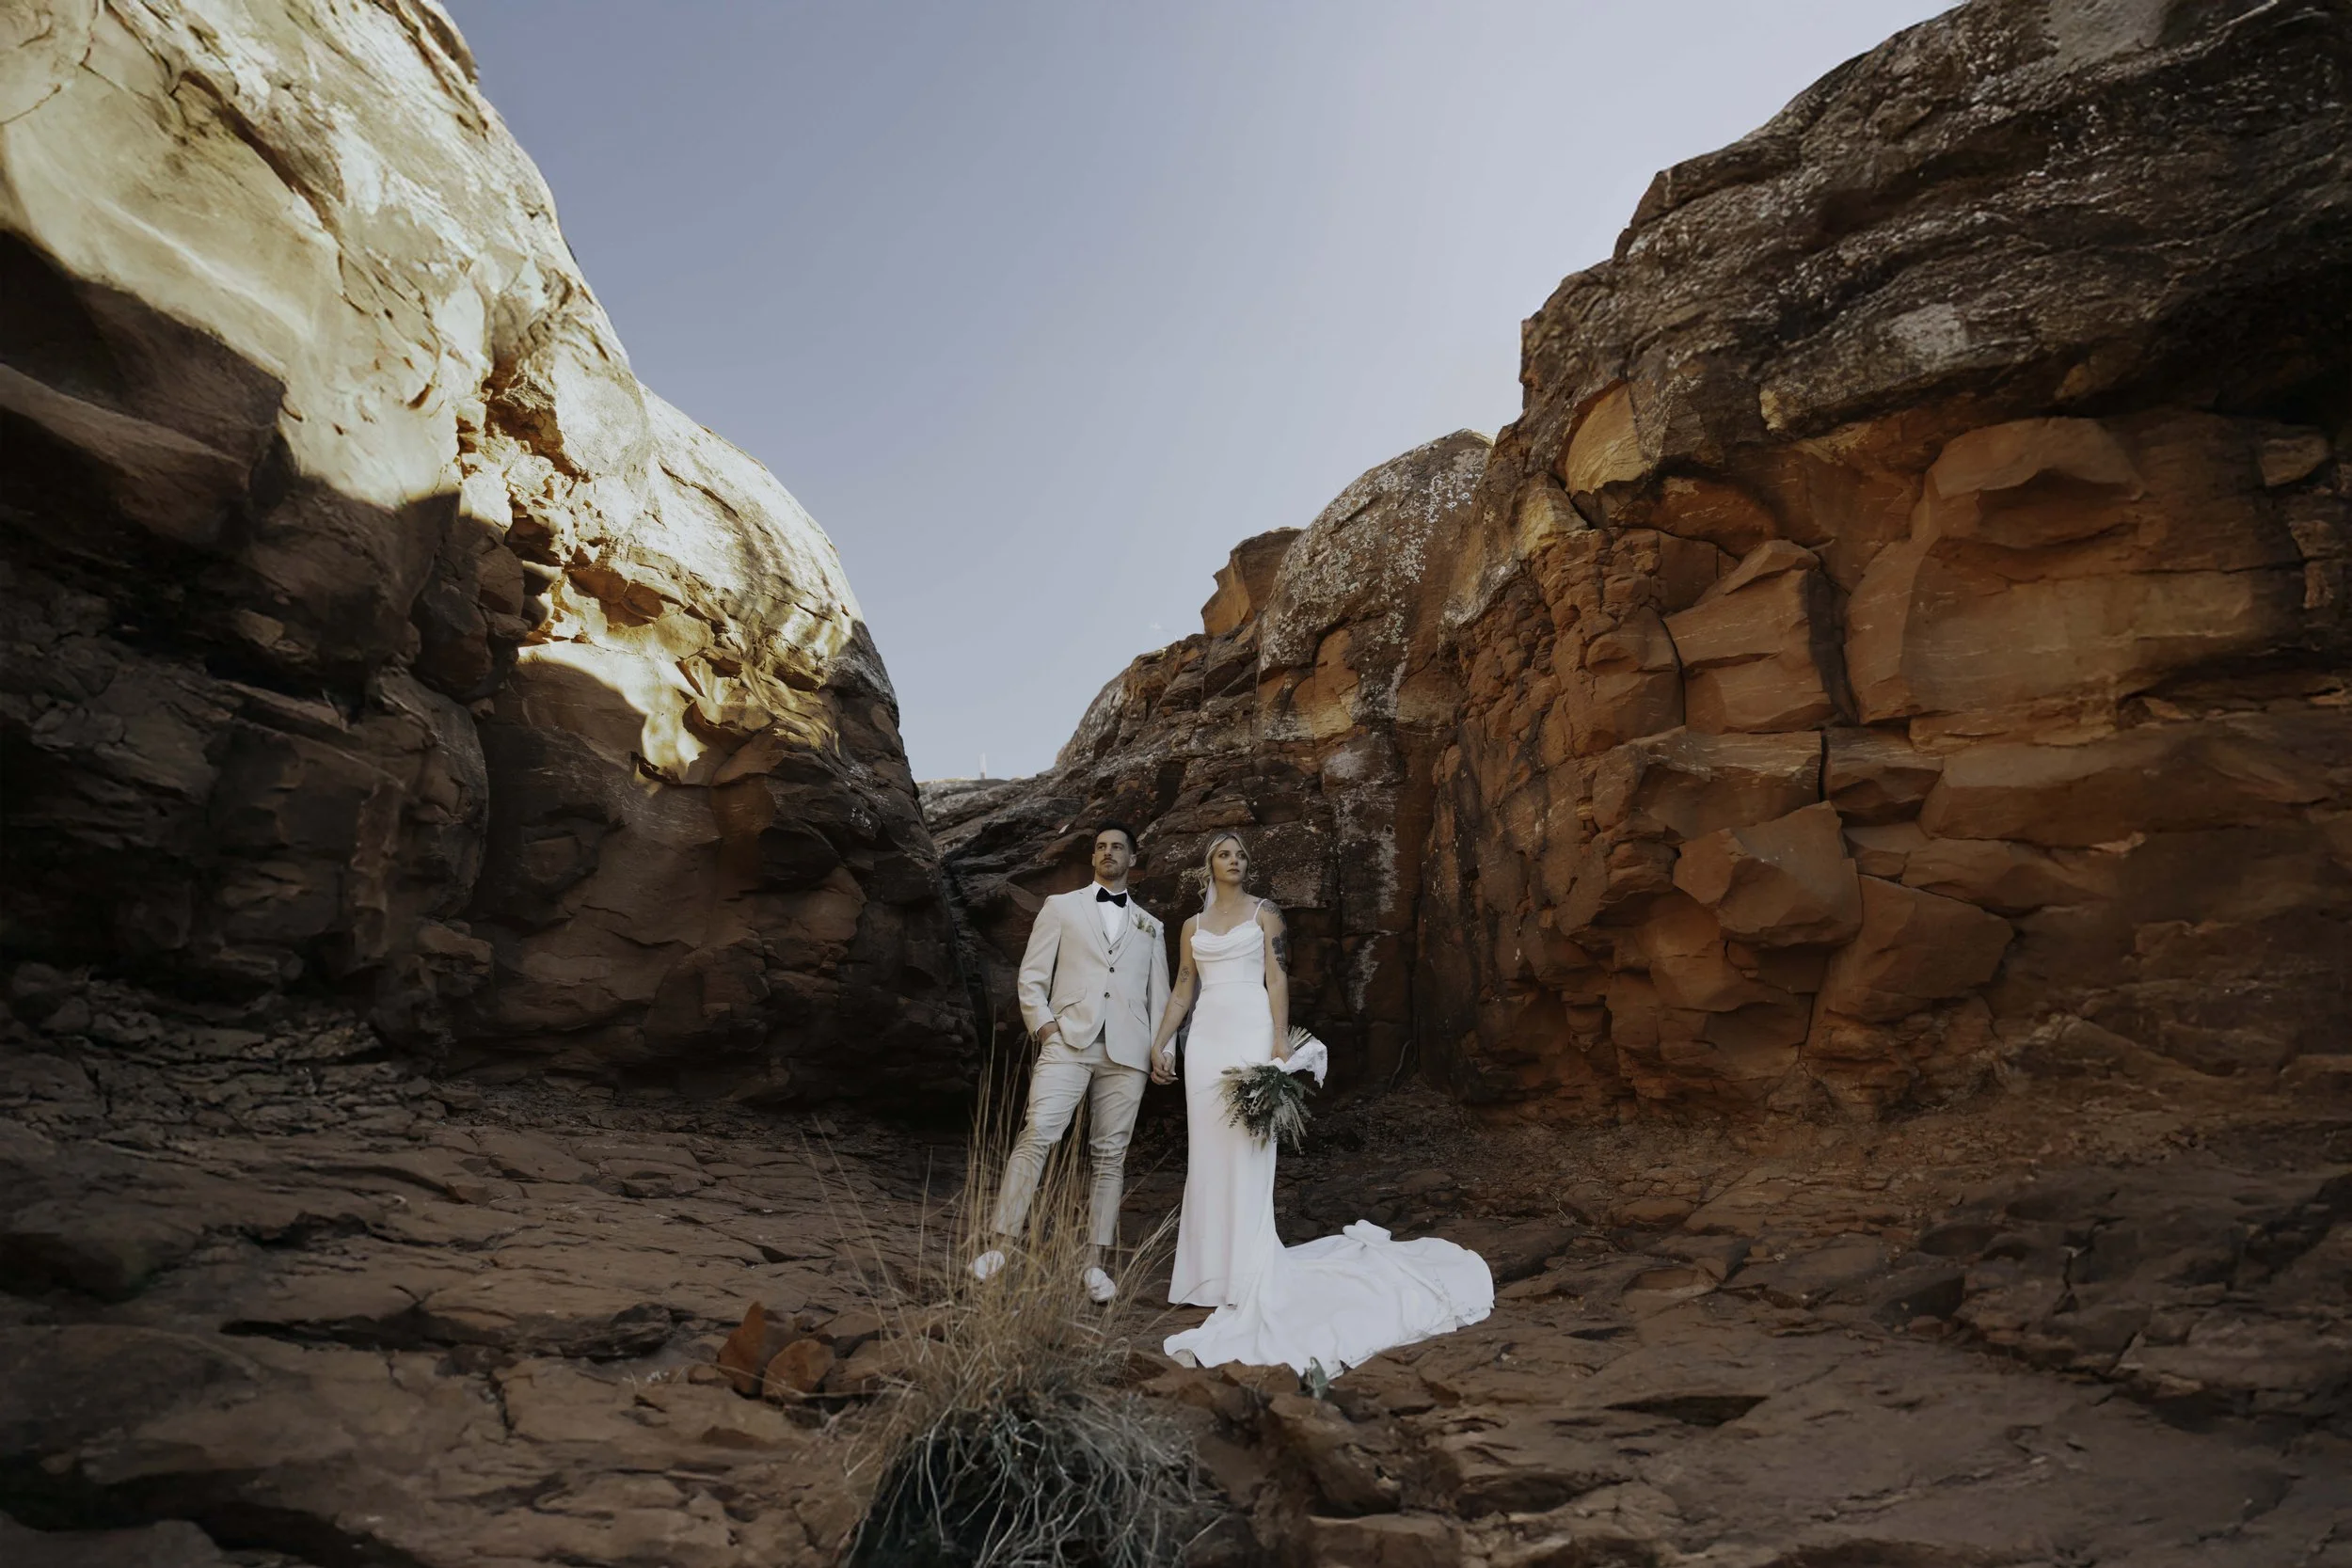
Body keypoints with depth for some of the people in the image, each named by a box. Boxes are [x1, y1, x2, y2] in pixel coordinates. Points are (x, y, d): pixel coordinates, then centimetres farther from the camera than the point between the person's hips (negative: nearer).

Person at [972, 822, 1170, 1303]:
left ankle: (1094, 1264, 10)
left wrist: (1160, 1048, 7)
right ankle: (1001, 1245, -12)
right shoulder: (1061, 906, 14)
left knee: (1110, 1155, 3)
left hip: (1126, 1052, 2)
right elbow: (1030, 977, 8)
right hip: (1068, 1040, -2)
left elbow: (1159, 995, 19)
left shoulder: (1151, 927, 20)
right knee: (1037, 1133, -17)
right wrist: (1044, 1026, -5)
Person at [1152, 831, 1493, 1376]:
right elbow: (1183, 991, 16)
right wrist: (1159, 1041, 8)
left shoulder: (1264, 914, 5)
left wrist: (1280, 1041, -12)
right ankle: (1208, 1268, 13)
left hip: (1251, 1035, -4)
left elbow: (1278, 980, -2)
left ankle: (1248, 1273, 0)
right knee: (1206, 1154, 5)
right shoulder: (1193, 926, 15)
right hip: (1206, 1039, 4)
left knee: (1247, 1152, -6)